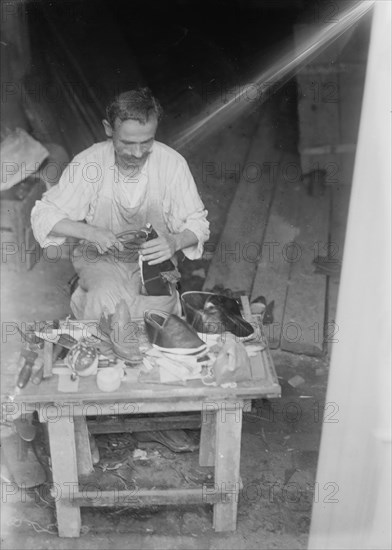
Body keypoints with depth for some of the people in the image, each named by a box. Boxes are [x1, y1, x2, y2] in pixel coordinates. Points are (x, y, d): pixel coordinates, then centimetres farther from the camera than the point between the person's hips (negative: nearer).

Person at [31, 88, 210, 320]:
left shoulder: (173, 163, -15)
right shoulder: (88, 162, -15)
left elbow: (198, 223, -7)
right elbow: (43, 215, -10)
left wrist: (175, 242, -31)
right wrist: (91, 232, -28)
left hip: (154, 257, 1)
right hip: (100, 256, 0)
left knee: (159, 305, -28)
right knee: (108, 297, -30)